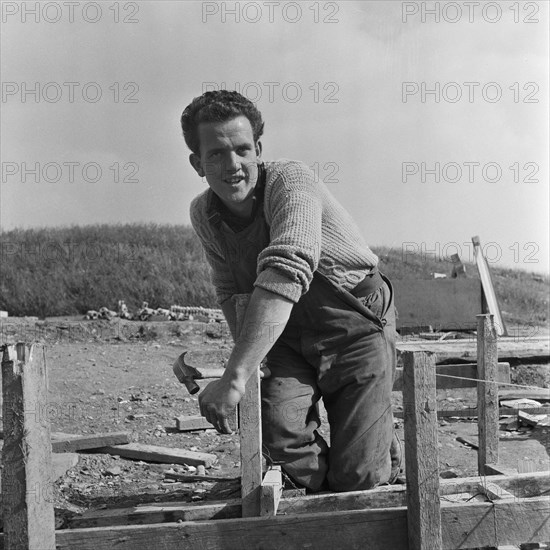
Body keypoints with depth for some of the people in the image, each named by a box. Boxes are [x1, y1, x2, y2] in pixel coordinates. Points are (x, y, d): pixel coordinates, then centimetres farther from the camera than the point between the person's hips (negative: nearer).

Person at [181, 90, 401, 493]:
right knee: (274, 427, -22)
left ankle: (385, 445, 32)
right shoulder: (204, 214, -5)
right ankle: (320, 491, 12)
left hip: (356, 325, -4)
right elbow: (231, 292, 6)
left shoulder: (290, 181, -27)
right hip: (287, 335, 5)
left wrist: (235, 376, -50)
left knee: (358, 478, -7)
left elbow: (286, 274, -42)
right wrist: (249, 359, -13)